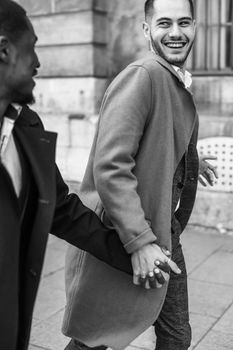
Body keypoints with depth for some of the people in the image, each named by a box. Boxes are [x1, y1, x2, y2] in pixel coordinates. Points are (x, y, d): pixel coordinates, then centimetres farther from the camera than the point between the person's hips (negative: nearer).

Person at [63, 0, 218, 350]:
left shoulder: (178, 82, 10)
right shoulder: (140, 76, -19)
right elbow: (109, 167, -27)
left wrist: (190, 162, 23)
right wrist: (140, 241, -30)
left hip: (164, 230, 9)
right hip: (122, 237, -8)